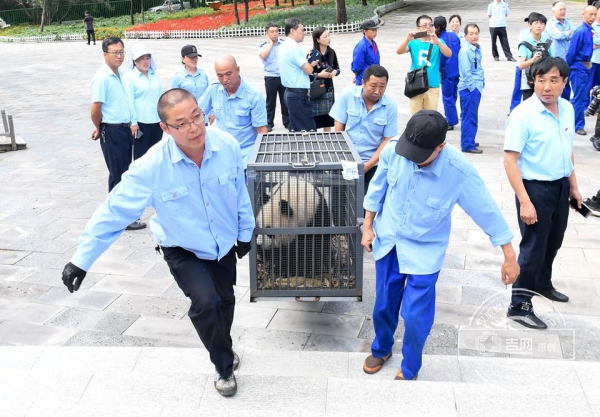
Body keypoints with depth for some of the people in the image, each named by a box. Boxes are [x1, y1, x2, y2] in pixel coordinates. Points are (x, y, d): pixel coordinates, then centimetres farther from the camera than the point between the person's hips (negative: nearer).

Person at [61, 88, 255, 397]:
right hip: (183, 249, -3)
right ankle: (224, 366, 6)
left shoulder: (227, 145, -23)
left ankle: (223, 348, 53)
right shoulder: (152, 166, -31)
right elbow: (115, 211, -26)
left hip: (224, 243, 4)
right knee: (205, 302, -22)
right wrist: (82, 259, -27)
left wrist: (245, 232, 6)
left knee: (225, 300, 21)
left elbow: (240, 192, -6)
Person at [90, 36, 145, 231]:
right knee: (118, 175, -2)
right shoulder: (102, 77, -16)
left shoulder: (120, 74, 11)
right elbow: (95, 109, -17)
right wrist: (100, 128, -2)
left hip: (125, 129, 8)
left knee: (122, 173, 15)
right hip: (112, 131, -8)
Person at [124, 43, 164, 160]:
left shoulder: (154, 75, 9)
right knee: (141, 154, 3)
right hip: (141, 121, -5)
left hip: (157, 120, 6)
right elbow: (129, 101, -10)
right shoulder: (129, 77, -7)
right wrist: (133, 122, -13)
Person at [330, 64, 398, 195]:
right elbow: (339, 129, -3)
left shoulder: (390, 106, -8)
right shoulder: (347, 95, -8)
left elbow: (387, 140, -5)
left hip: (373, 164, 0)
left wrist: (368, 165, -14)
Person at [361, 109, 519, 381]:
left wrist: (509, 257, -9)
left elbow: (487, 211, -16)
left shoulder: (459, 171, -28)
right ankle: (381, 349, 46)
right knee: (383, 306, 16)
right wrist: (368, 226, 4)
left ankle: (409, 370, 27)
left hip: (425, 250, -3)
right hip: (387, 241, 3)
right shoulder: (393, 148, -20)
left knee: (416, 316, -2)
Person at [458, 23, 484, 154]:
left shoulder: (477, 48, 11)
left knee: (472, 117, 17)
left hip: (476, 87, 9)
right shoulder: (465, 50, -17)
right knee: (469, 117, -3)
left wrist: (481, 82, 15)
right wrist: (473, 87, -16)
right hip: (469, 88, -9)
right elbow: (465, 72, -19)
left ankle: (469, 141, 28)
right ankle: (468, 145, 3)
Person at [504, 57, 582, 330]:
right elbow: (510, 160, -21)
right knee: (533, 247, 2)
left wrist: (573, 186, 18)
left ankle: (542, 283, 47)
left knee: (553, 242, 23)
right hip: (535, 188, -7)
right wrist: (524, 201, -23)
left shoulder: (567, 109, 1)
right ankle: (519, 305, 17)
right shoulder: (523, 114, -20)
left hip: (561, 186, 7)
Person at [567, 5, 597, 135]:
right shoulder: (580, 31, -17)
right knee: (580, 97, -1)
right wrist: (567, 69, -10)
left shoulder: (589, 30, 7)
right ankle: (578, 126, 9)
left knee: (584, 96, 15)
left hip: (586, 67, 8)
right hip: (579, 67, -8)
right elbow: (571, 51, -15)